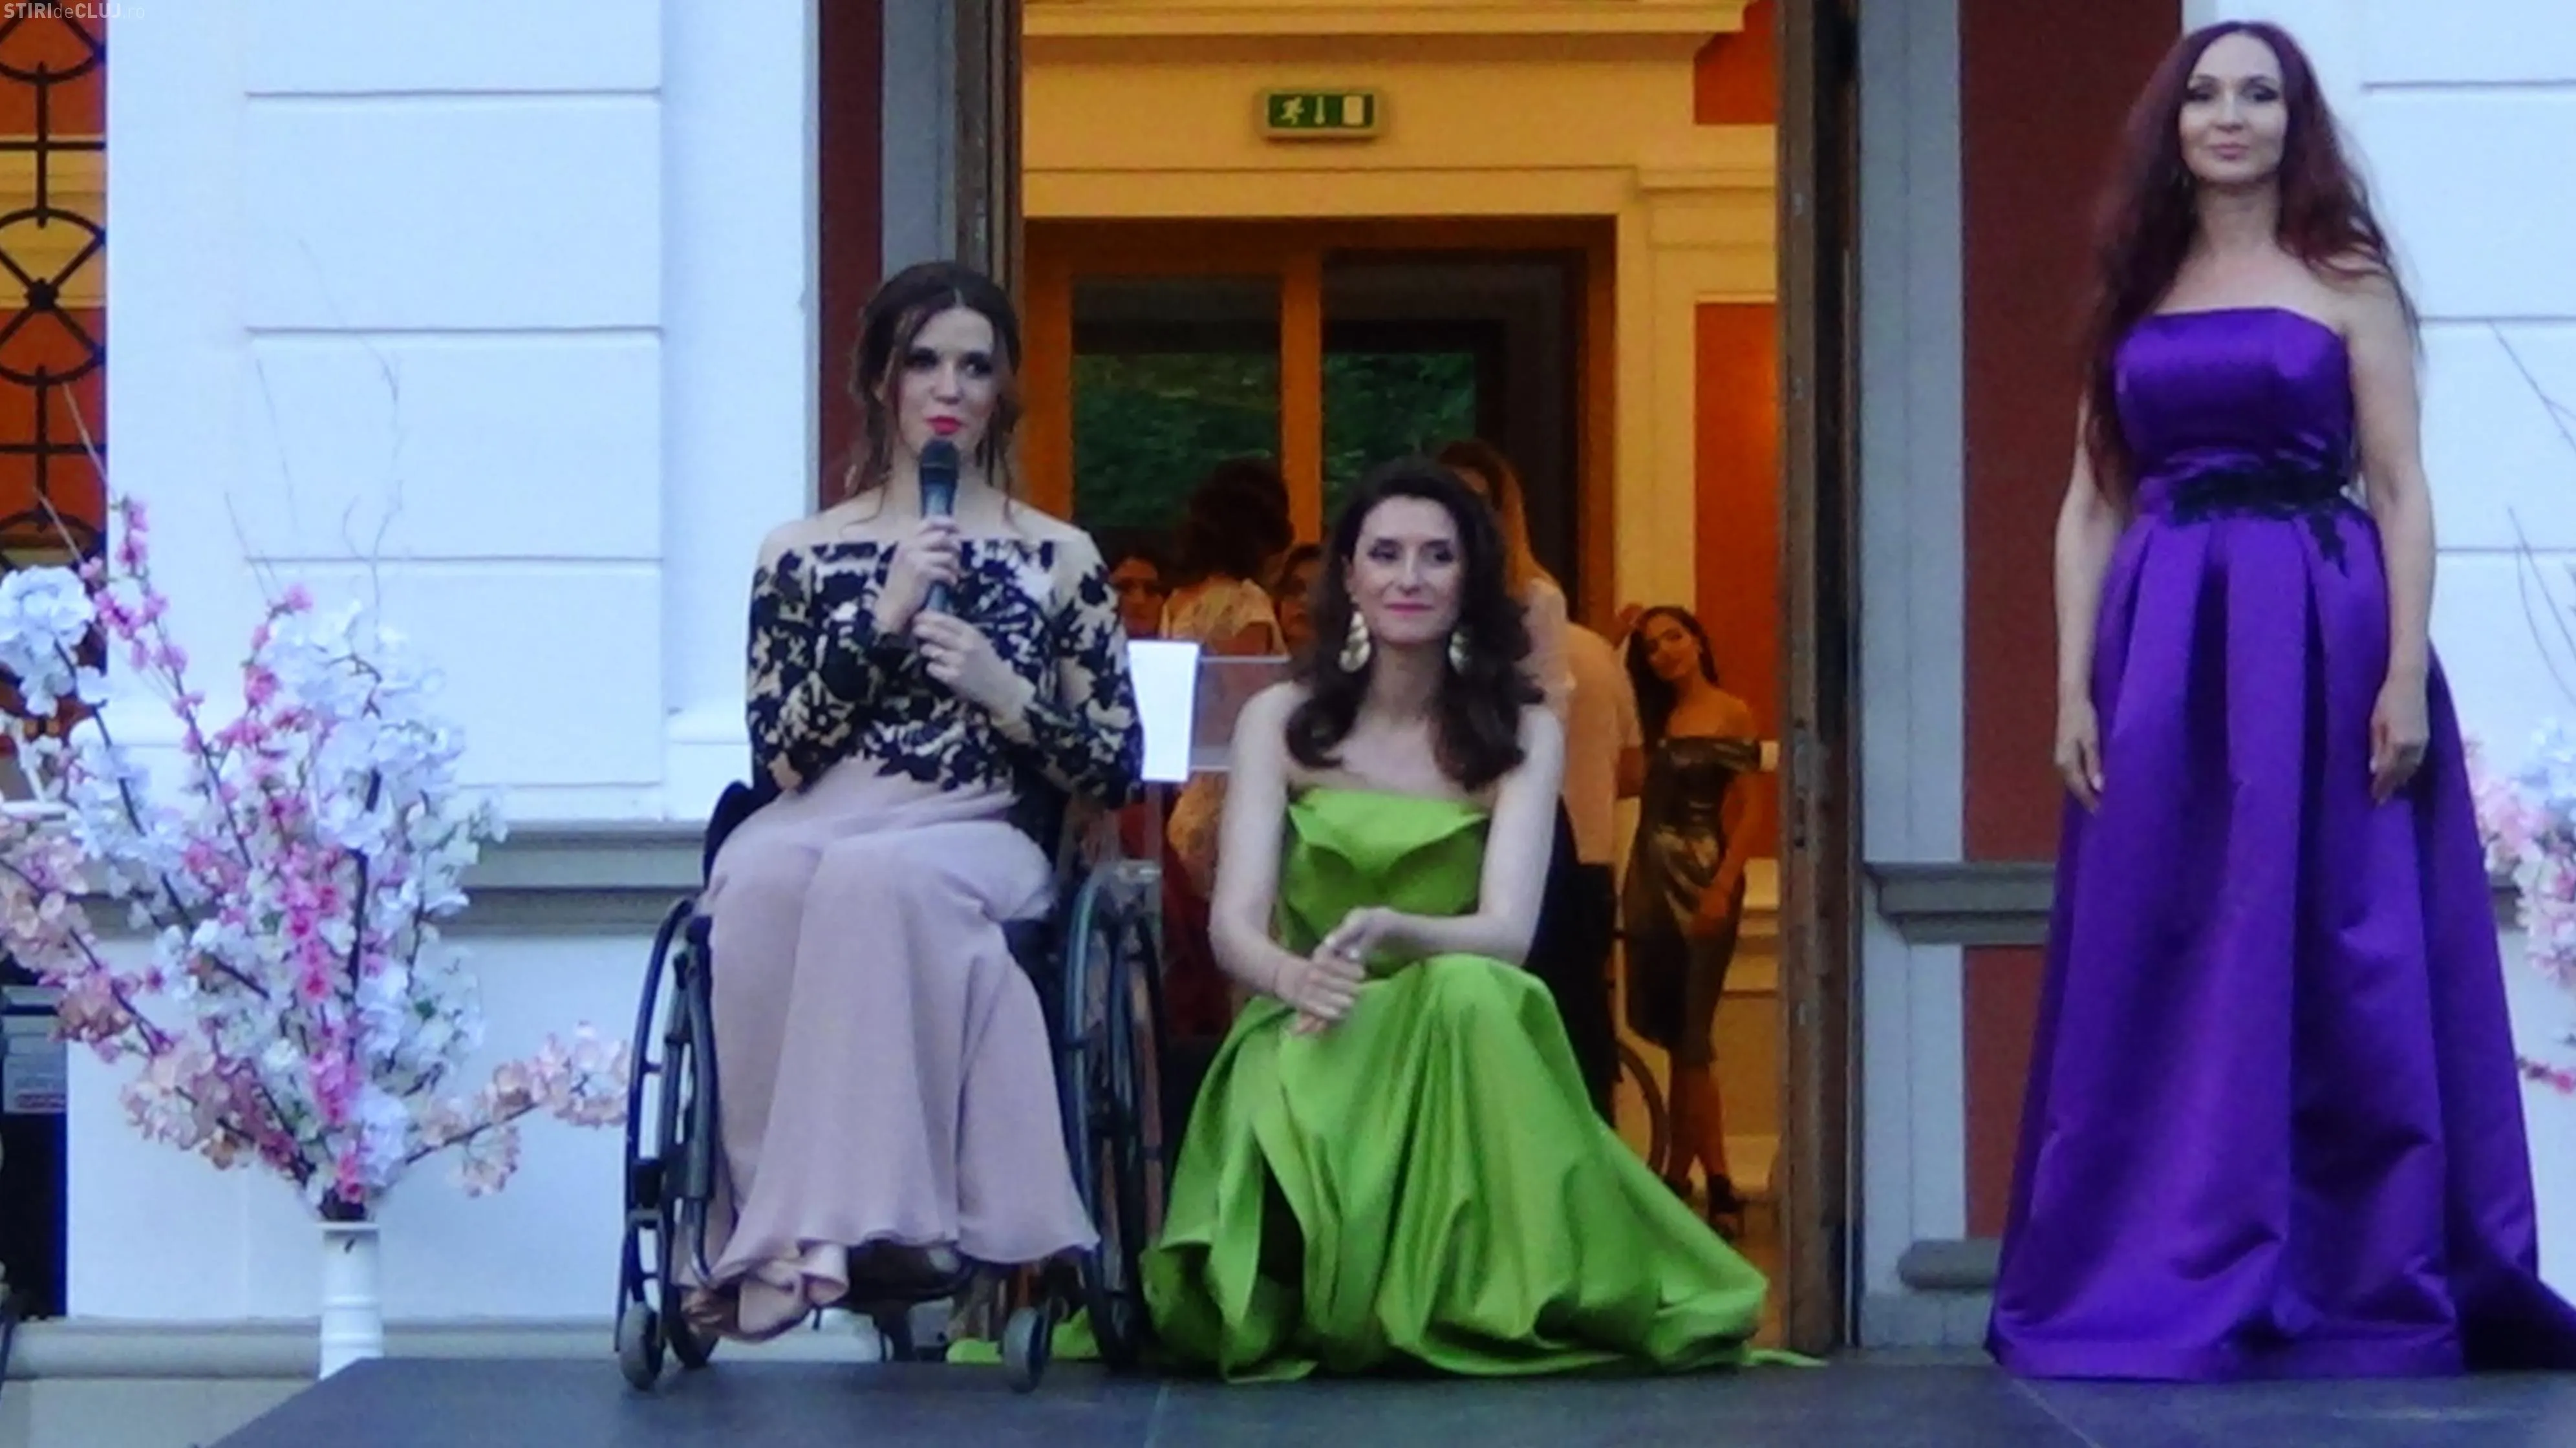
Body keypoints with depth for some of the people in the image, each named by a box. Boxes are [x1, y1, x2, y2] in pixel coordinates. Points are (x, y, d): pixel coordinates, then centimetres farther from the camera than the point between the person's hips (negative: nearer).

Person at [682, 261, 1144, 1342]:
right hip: (820, 827, 1)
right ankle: (775, 1221, -35)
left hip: (982, 840, -1)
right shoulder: (802, 555, 15)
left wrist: (1005, 691, -6)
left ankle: (816, 1225, -39)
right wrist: (879, 623, -4)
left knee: (874, 876, -38)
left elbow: (1117, 771, 11)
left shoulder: (1059, 559, 14)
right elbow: (779, 761, 5)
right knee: (762, 881, -38)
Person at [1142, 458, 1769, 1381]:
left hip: (1457, 1041, 0)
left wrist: (1392, 931, -37)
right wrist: (1294, 977, -34)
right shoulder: (1280, 720, 2)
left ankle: (1482, 1299, -26)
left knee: (1468, 989, -37)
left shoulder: (1522, 735, 0)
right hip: (1307, 1043, 0)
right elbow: (1235, 924, -8)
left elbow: (1505, 930, -13)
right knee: (1291, 1128, -38)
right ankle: (1331, 1308, -8)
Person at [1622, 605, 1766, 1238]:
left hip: (1702, 884, -6)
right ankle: (1681, 1180, 10)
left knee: (1689, 1038, -8)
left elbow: (1751, 812, -8)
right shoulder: (1655, 718, 15)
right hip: (1649, 882, 6)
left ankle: (1718, 1188, -6)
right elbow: (1629, 781, -1)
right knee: (1674, 1038, 7)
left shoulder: (1732, 715, -3)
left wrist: (1722, 889, -20)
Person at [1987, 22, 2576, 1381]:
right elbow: (2091, 507, 11)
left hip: (2319, 633, -3)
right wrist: (2074, 685, 2)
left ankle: (2357, 1290, 6)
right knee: (2154, 970, 3)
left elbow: (2402, 495, -2)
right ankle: (2151, 1282, 9)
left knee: (2336, 959, -1)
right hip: (2161, 649, 4)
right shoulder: (2135, 297, 13)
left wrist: (2406, 674, -11)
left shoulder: (2345, 285, 4)